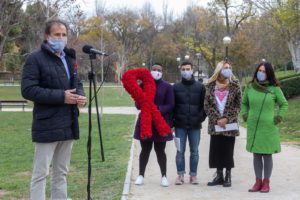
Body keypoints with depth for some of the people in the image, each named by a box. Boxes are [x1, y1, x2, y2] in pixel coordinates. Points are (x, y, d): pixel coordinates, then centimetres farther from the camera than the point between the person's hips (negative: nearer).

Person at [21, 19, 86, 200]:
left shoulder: (69, 59, 17)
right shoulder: (35, 59, -7)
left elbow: (77, 83, 24)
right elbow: (28, 89, -16)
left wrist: (81, 96, -1)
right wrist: (61, 96, -21)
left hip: (68, 125, 7)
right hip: (47, 126, -7)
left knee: (61, 173, 15)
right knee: (41, 173, -4)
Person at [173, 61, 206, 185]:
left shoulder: (200, 87, 3)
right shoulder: (176, 87, 5)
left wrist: (201, 118, -8)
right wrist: (172, 122, -2)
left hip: (195, 125, 0)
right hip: (180, 125, 0)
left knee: (194, 151, 7)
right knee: (180, 151, 2)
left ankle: (193, 175, 16)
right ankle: (180, 175, 11)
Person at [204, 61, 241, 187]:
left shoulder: (234, 85, 1)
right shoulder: (211, 85, 4)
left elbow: (238, 105, -1)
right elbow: (207, 105, 2)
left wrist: (227, 118, -11)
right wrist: (217, 119, -8)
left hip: (229, 124, -1)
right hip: (215, 124, 2)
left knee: (228, 151, 2)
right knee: (216, 150, 4)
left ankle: (228, 176, 13)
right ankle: (219, 176, 16)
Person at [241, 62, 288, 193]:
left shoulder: (274, 88, -3)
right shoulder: (250, 87, 3)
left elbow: (284, 104, 8)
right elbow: (244, 103, 18)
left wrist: (278, 117, -1)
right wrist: (245, 115, 5)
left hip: (268, 127, -2)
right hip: (253, 127, 2)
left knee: (267, 155, 3)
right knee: (256, 155, 8)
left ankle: (266, 182, 12)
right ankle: (258, 181, 17)